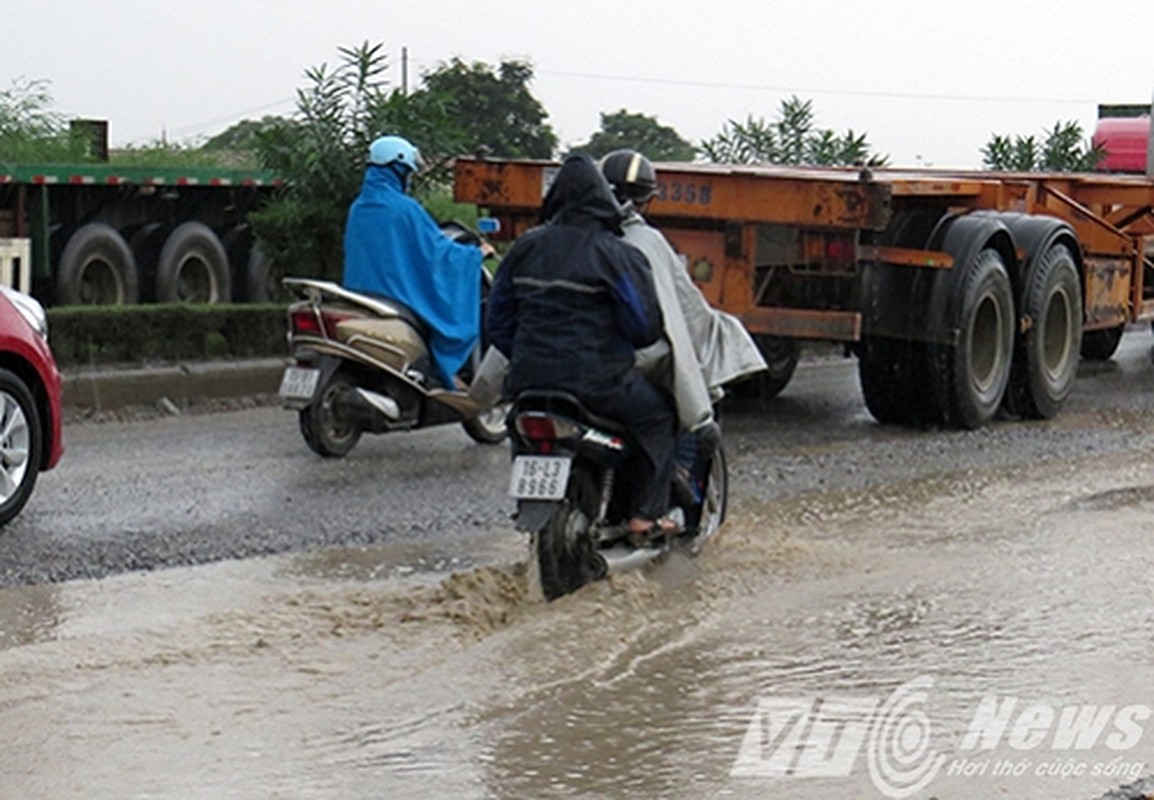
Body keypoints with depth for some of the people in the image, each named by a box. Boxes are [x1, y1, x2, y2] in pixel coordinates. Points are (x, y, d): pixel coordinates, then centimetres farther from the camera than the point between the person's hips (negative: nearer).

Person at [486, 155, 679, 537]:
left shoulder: (525, 248, 8)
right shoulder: (615, 254, -9)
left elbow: (498, 318, 13)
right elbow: (645, 325, -10)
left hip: (529, 377, 6)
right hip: (596, 381, -5)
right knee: (656, 414, 14)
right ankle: (646, 513, 9)